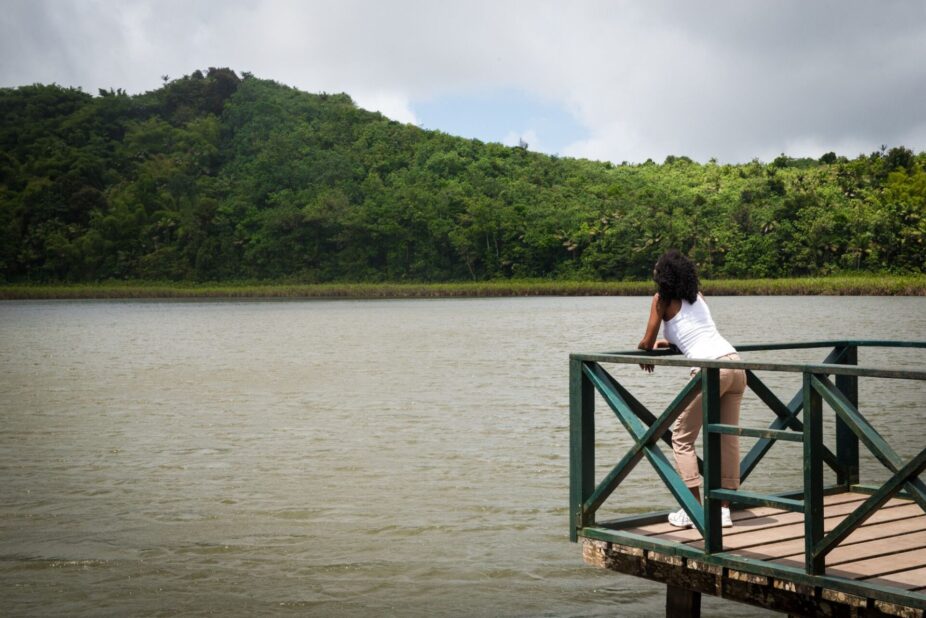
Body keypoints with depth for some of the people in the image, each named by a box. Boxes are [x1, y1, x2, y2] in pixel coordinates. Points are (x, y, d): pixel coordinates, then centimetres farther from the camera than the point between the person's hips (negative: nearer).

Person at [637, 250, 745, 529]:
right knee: (728, 439, 11)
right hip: (734, 362, 7)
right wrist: (669, 342, 41)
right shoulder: (697, 294, 22)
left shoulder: (662, 299, 3)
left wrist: (644, 353, 27)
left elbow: (647, 344, 7)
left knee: (682, 438, 7)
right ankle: (724, 509, 15)